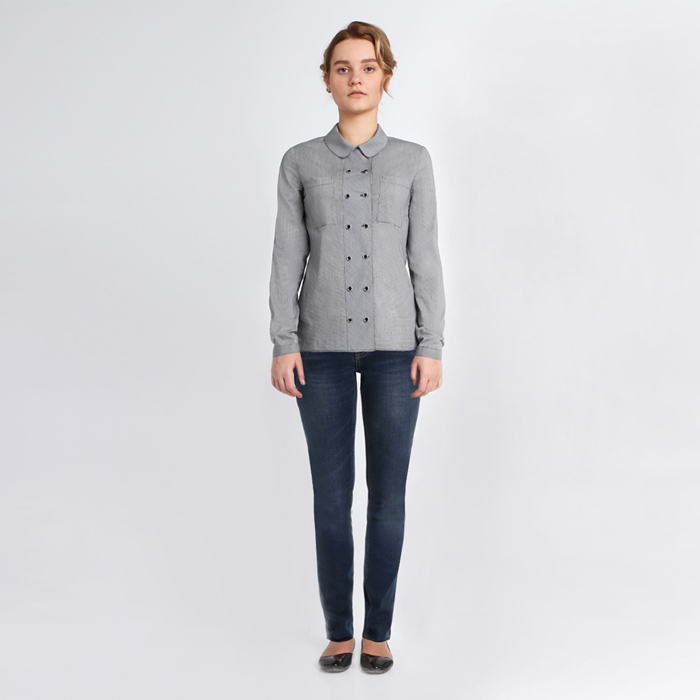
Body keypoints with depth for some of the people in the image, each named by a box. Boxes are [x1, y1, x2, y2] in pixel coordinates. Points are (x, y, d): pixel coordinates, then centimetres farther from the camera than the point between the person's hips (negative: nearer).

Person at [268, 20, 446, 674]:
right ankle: (339, 630, 20)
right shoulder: (300, 162, 6)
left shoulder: (413, 161, 5)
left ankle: (378, 630, 19)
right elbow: (287, 258, 3)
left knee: (387, 491, 4)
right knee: (331, 492, 4)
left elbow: (425, 258, 2)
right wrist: (283, 344, -6)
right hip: (324, 345, 0)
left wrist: (432, 347, -5)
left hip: (393, 343, 0)